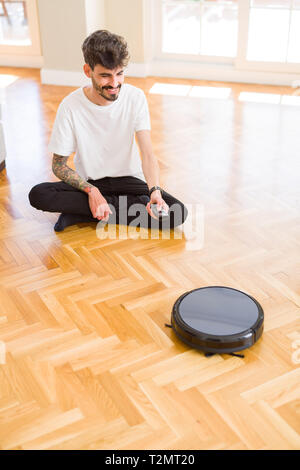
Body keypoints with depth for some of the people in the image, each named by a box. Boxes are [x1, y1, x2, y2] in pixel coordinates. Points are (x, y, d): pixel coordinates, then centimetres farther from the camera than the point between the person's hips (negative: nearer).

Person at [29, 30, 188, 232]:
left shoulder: (135, 97, -10)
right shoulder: (70, 106, -14)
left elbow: (147, 153, -16)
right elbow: (59, 164, -8)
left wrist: (155, 191, -36)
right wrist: (91, 191, -24)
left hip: (129, 180, 1)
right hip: (90, 182, 0)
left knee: (178, 213, -25)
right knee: (38, 195, -28)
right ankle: (132, 206, -18)